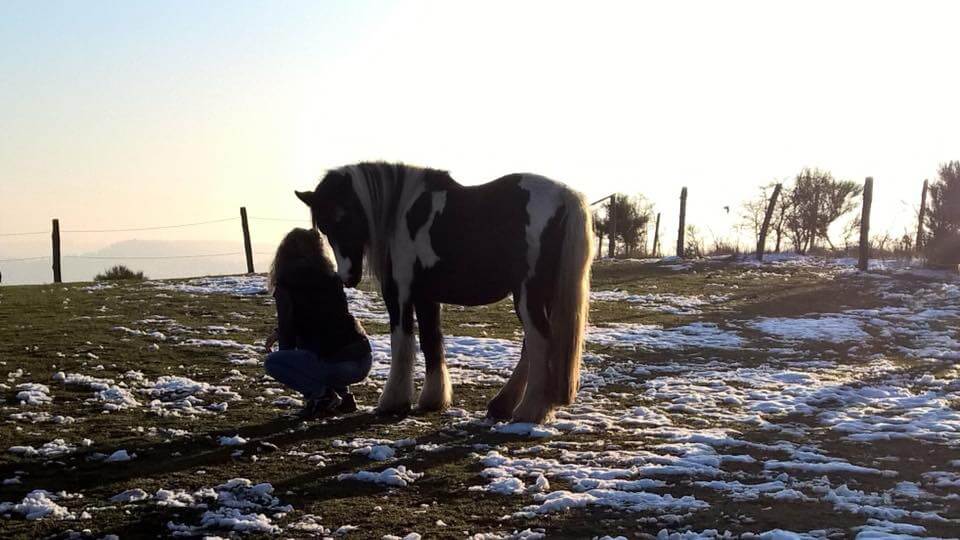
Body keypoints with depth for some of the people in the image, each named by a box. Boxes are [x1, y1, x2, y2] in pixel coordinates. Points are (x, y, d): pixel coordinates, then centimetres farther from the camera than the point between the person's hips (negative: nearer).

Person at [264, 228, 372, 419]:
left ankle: (322, 395, -4)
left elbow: (287, 327, 5)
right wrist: (279, 333, 33)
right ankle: (343, 395, 20)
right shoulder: (332, 278, 17)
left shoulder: (286, 284, 0)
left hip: (338, 364, -7)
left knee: (272, 362, 8)